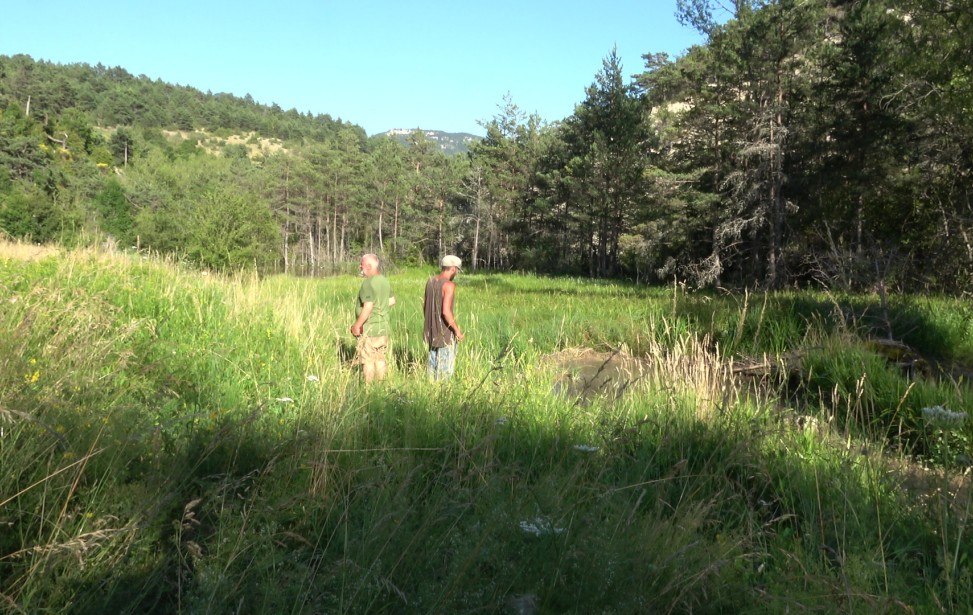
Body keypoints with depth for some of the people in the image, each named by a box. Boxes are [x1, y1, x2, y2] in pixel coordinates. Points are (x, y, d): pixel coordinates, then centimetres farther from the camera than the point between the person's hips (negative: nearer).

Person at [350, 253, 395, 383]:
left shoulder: (368, 282, -19)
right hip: (383, 327, 8)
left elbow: (368, 307, -25)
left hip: (369, 329, -8)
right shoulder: (384, 280, 7)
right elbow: (392, 300, 17)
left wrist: (357, 325, -18)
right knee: (380, 358, 15)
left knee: (368, 360, 0)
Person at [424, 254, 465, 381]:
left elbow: (425, 306, 12)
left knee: (433, 363, 15)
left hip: (432, 331, 8)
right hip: (446, 332, -8)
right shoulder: (449, 285, -19)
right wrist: (457, 330, -15)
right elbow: (446, 311, -25)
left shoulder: (430, 282, 5)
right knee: (446, 366, 0)